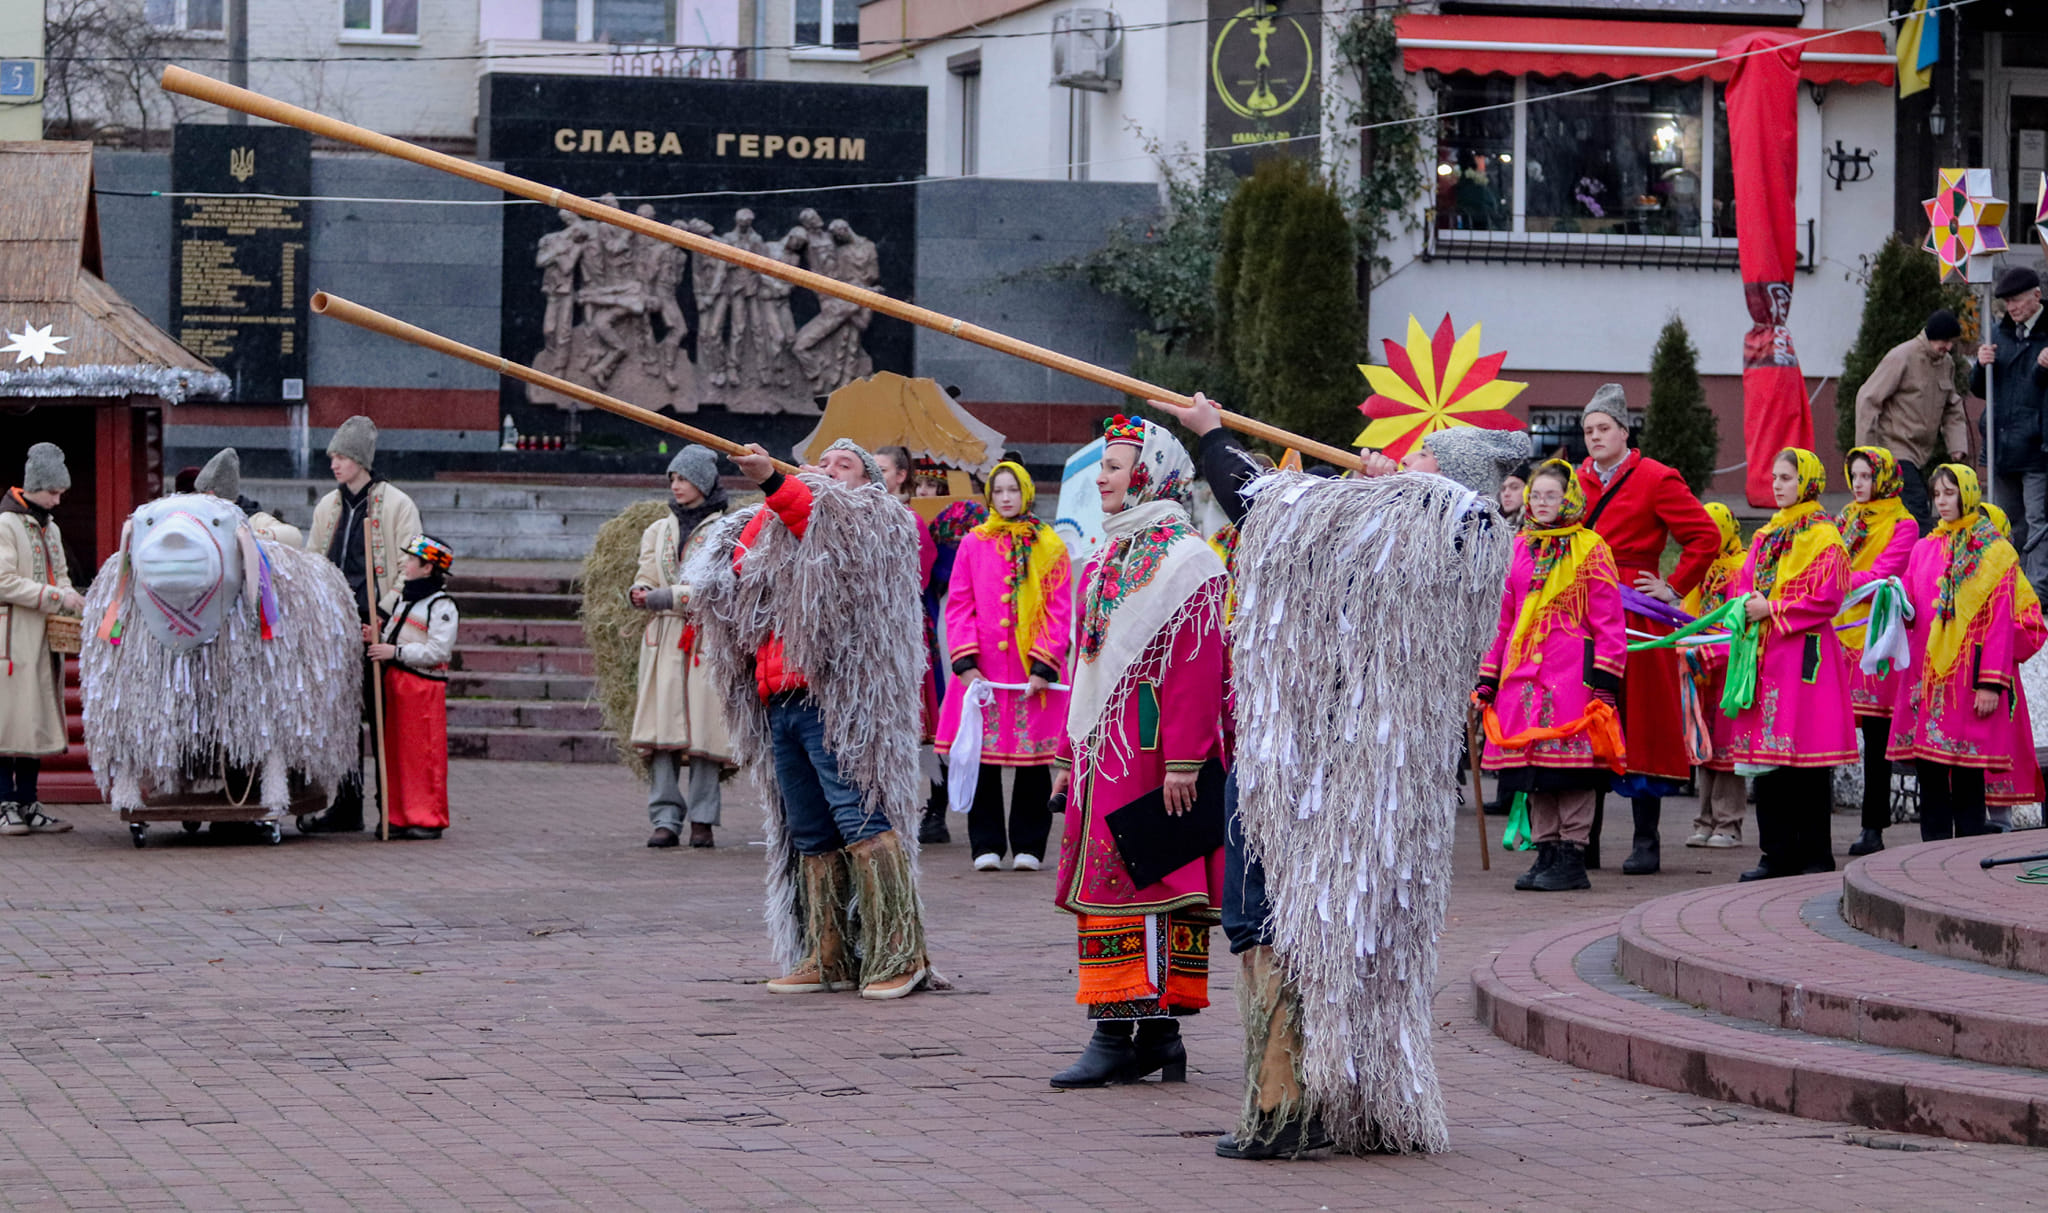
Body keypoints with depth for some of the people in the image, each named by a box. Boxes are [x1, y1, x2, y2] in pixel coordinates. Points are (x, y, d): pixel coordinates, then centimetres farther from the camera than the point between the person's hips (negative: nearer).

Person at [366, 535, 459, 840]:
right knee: (395, 752, 7)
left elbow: (437, 651, -19)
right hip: (394, 683, 8)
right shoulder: (400, 600, 18)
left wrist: (395, 652, -19)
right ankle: (399, 817, 12)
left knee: (425, 755, -6)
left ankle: (428, 819, -1)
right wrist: (376, 640, 4)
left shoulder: (442, 607, -10)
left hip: (424, 685, -8)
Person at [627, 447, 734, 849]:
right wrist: (640, 593, -7)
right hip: (663, 639, 4)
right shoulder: (659, 530, 19)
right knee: (663, 725, -7)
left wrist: (667, 597, -11)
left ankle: (702, 820, -1)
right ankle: (665, 819, -8)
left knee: (704, 726, -7)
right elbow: (646, 576, 17)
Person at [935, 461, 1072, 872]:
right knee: (983, 756, 2)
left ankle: (1028, 846, 10)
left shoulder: (1050, 547, 4)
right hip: (982, 670, 1)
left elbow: (1060, 610, 1)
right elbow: (959, 604, 5)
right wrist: (965, 661, -6)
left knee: (1034, 759, 2)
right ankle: (986, 845, 9)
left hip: (1033, 671, -1)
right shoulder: (974, 544, 8)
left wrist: (1045, 665, -9)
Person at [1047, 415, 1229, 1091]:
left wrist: (1182, 759, -22)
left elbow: (1196, 667, -16)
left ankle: (1139, 1033, -10)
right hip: (1103, 754, 9)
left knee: (1142, 881, -10)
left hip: (1150, 748, -9)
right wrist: (1069, 754, 20)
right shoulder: (1109, 555, 18)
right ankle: (1150, 1035, 9)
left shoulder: (1183, 559, -9)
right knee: (1102, 880, 6)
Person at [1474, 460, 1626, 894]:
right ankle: (1546, 852, 14)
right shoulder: (1519, 549, 15)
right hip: (1524, 672, 6)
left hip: (1571, 674, -6)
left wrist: (1604, 679, -11)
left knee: (1570, 762, -7)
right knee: (1534, 761, 7)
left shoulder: (1590, 550, 0)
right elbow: (1502, 617, 19)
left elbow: (1608, 621, -3)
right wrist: (1487, 678, 15)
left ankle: (1572, 856, -2)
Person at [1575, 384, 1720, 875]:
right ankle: (1586, 841, 9)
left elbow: (1706, 537, -5)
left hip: (1635, 618, -6)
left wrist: (1673, 589, -7)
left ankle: (1646, 843, 0)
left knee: (1639, 721, -4)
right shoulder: (1578, 480, 13)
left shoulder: (1655, 480, -3)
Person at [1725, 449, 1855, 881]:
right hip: (1765, 654, 8)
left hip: (1805, 654, -7)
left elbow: (1826, 599, -13)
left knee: (1806, 752, -6)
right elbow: (1742, 583, 20)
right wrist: (1747, 606, -2)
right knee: (1767, 753, 7)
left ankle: (1816, 857, -1)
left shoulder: (1824, 537, -6)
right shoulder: (1767, 535, 18)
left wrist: (1771, 610, -13)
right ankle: (1777, 854, 12)